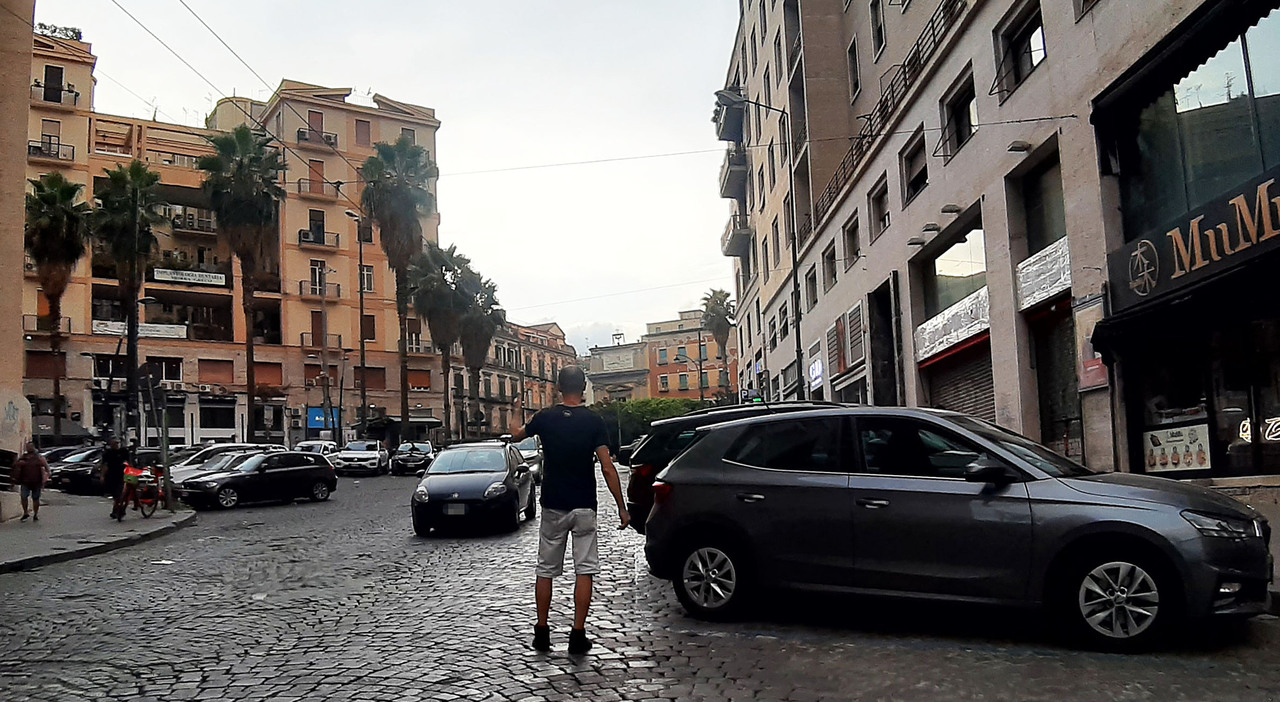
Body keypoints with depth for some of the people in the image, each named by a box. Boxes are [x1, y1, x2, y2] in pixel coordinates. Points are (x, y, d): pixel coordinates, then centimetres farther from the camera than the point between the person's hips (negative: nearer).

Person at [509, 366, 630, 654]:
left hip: (553, 506, 2)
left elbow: (516, 436, 18)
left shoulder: (544, 418, -3)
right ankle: (578, 635, 2)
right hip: (584, 507, -2)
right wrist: (622, 508, -8)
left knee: (546, 570, 13)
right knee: (584, 570, 4)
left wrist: (517, 431, 43)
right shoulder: (593, 421, -8)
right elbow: (607, 468, -13)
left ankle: (541, 631, 18)